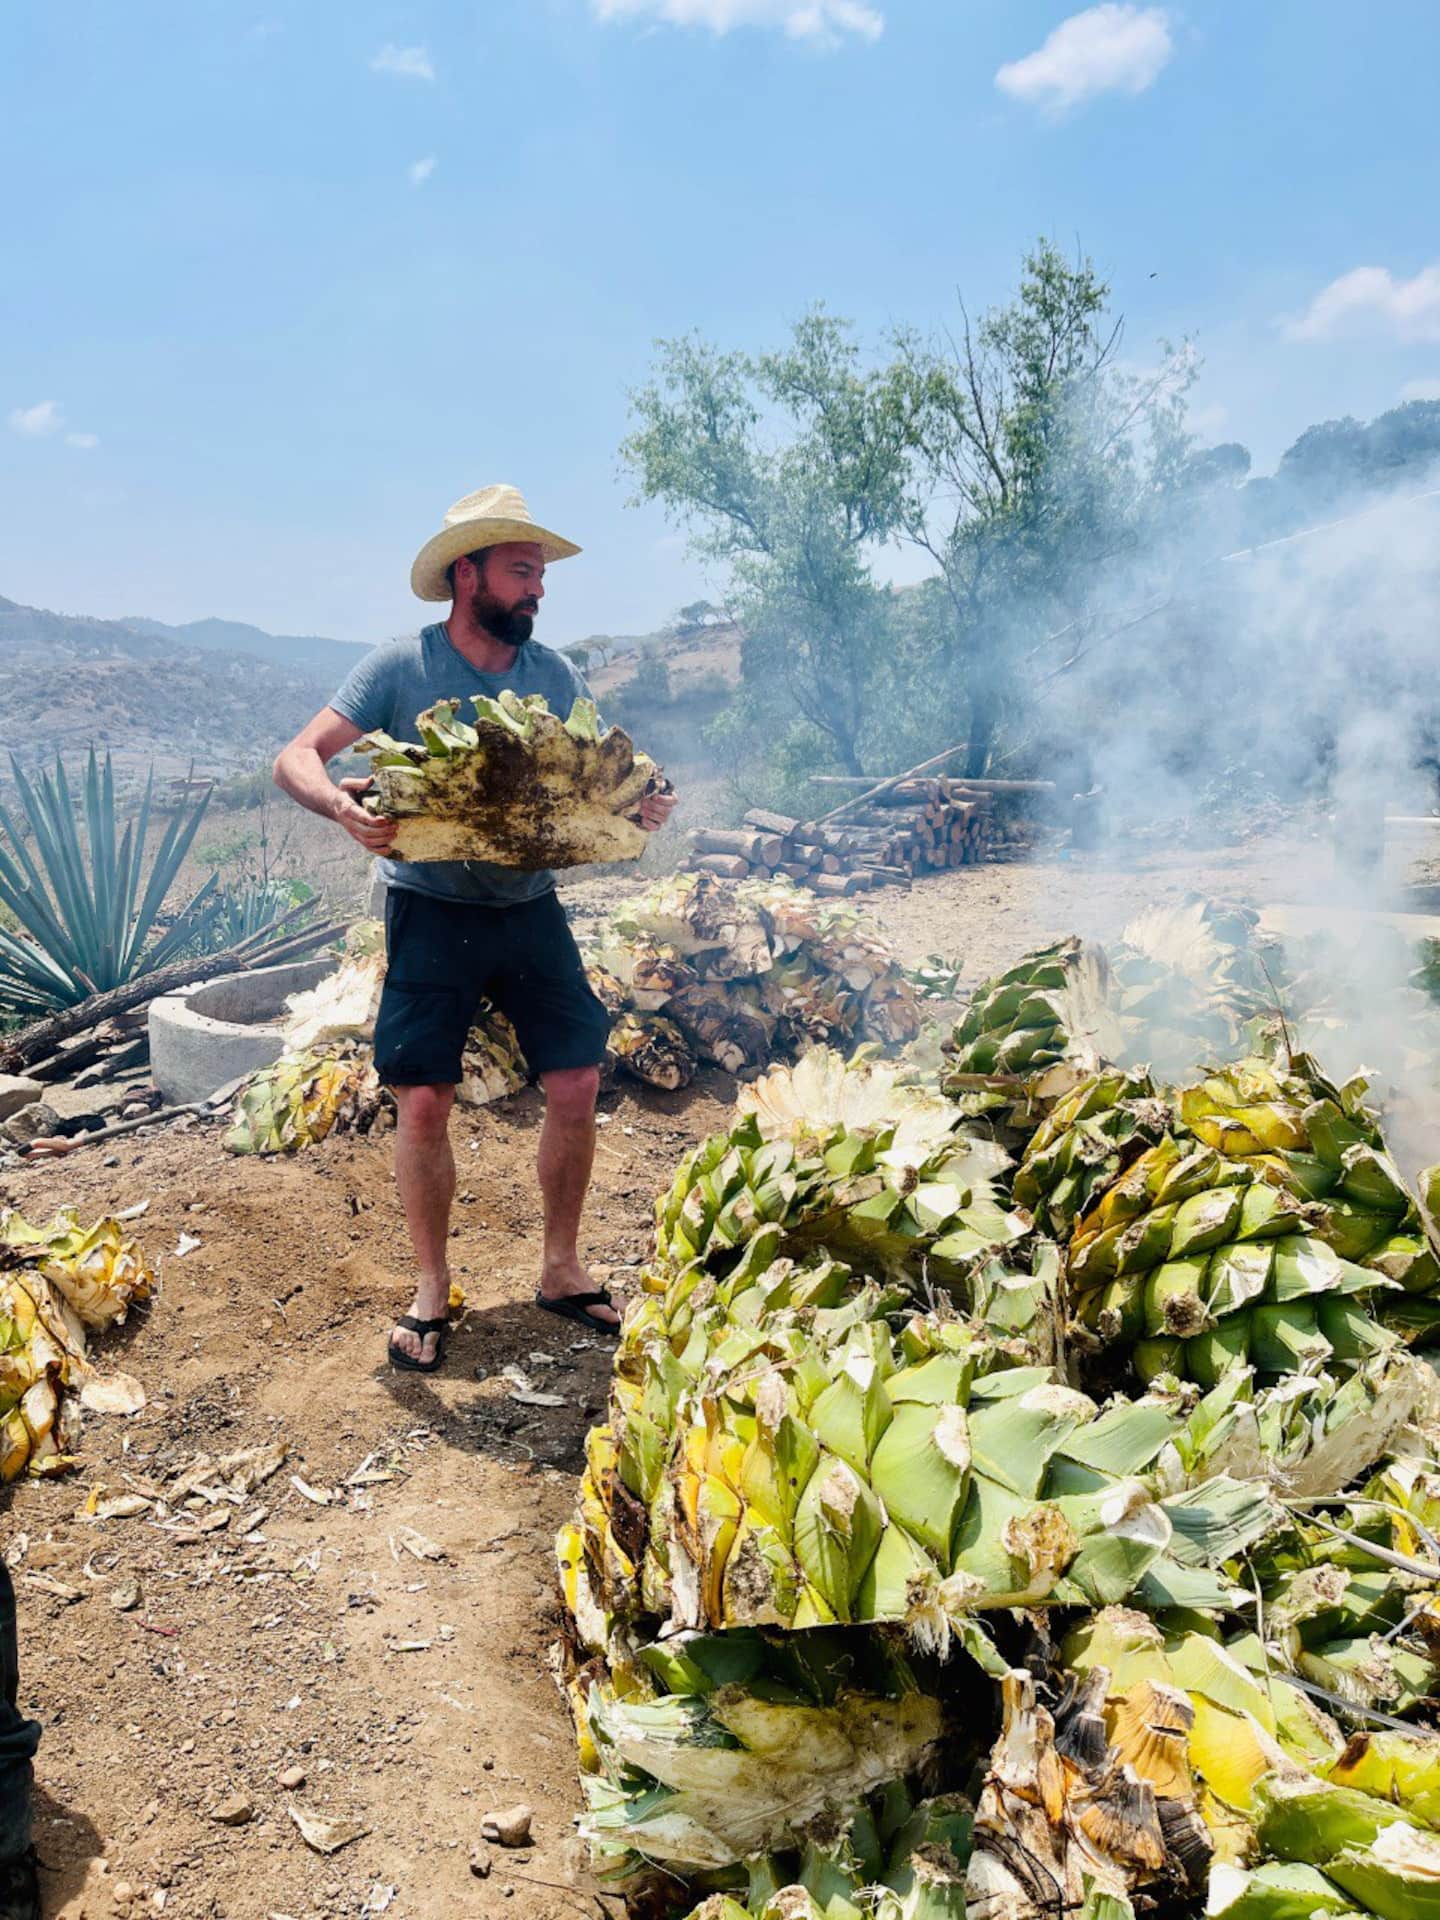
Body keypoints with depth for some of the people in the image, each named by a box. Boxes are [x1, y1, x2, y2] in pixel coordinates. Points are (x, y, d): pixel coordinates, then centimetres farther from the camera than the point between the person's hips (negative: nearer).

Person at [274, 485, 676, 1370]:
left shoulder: (555, 673, 3)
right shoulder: (401, 668, -8)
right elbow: (297, 758, -11)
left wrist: (643, 805, -16)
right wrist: (340, 800, -33)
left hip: (530, 906, 4)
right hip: (431, 909, -3)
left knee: (577, 1084, 1)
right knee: (423, 1102, -4)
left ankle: (562, 1269, 20)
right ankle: (432, 1290, 15)